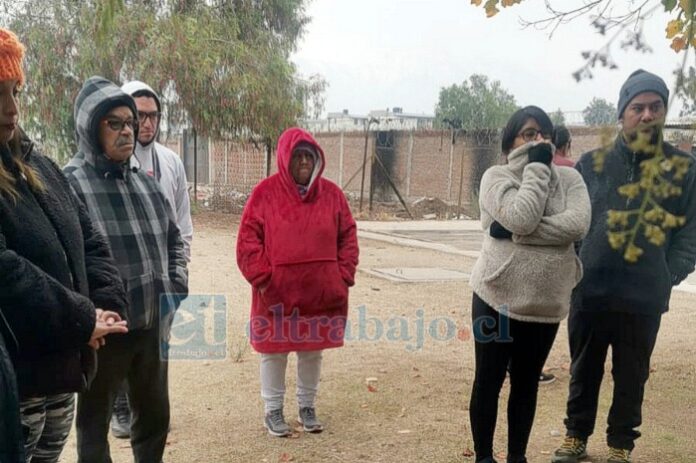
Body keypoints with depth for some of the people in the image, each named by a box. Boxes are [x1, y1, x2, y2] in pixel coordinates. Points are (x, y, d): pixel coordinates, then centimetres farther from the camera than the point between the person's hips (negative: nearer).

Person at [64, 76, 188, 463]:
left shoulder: (146, 182, 9)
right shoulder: (69, 183, -11)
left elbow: (174, 238, 18)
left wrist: (176, 287, 6)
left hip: (154, 325, 6)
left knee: (155, 416, 21)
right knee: (95, 423, 14)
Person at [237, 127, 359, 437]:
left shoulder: (332, 193, 4)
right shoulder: (266, 192, -5)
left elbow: (348, 237, 7)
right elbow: (248, 239, -6)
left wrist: (343, 276, 0)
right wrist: (262, 278, -11)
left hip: (321, 291, 3)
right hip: (276, 292, -3)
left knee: (313, 349, 14)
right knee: (274, 349, 9)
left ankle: (307, 406, 32)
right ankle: (273, 410, 25)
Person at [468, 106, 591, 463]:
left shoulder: (569, 178, 2)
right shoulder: (496, 176, -6)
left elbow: (577, 224, -16)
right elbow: (521, 218, -22)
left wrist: (513, 233, -20)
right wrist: (537, 166, -14)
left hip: (546, 302, 3)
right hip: (497, 296, -3)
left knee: (526, 383, 17)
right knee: (488, 381, 9)